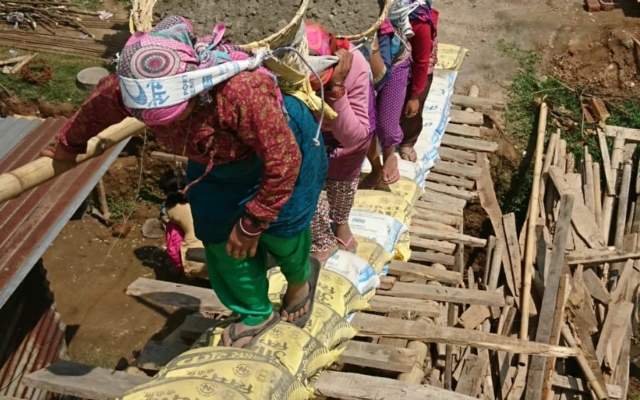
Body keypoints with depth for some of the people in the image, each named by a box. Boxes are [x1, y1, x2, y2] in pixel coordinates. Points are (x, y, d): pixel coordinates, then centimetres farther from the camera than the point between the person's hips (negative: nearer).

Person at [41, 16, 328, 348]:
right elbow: (98, 107, -4)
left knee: (279, 230, 9)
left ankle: (300, 277, 46)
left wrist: (252, 223, -26)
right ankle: (255, 314, 33)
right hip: (214, 163, 5)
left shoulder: (243, 89, -47)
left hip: (282, 147, -5)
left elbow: (283, 161, -37)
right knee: (221, 240, 8)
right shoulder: (130, 88, -29)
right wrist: (69, 145, 16)